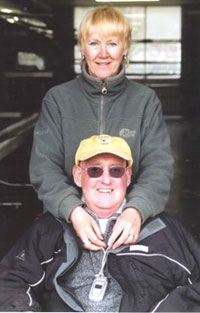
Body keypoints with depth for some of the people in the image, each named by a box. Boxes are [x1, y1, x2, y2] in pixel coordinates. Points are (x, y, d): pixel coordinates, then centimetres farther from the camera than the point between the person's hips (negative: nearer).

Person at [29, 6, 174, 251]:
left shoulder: (146, 100, 3)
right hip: (66, 221, 0)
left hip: (128, 226, 0)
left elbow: (158, 165, -4)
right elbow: (44, 166, -4)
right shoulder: (57, 99, 2)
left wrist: (136, 209, -24)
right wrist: (73, 210, -22)